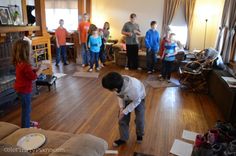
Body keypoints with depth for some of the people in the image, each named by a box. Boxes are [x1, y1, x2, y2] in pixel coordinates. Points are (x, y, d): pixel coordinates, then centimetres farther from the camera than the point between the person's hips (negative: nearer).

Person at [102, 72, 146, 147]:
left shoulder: (133, 88, -47)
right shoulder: (118, 84, -32)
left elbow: (136, 101, -26)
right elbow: (120, 95, -9)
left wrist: (125, 112, -24)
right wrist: (121, 107, -19)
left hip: (138, 99, -4)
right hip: (126, 99, 4)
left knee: (139, 119, 4)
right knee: (122, 119, 3)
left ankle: (140, 135, 35)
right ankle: (123, 138, 22)